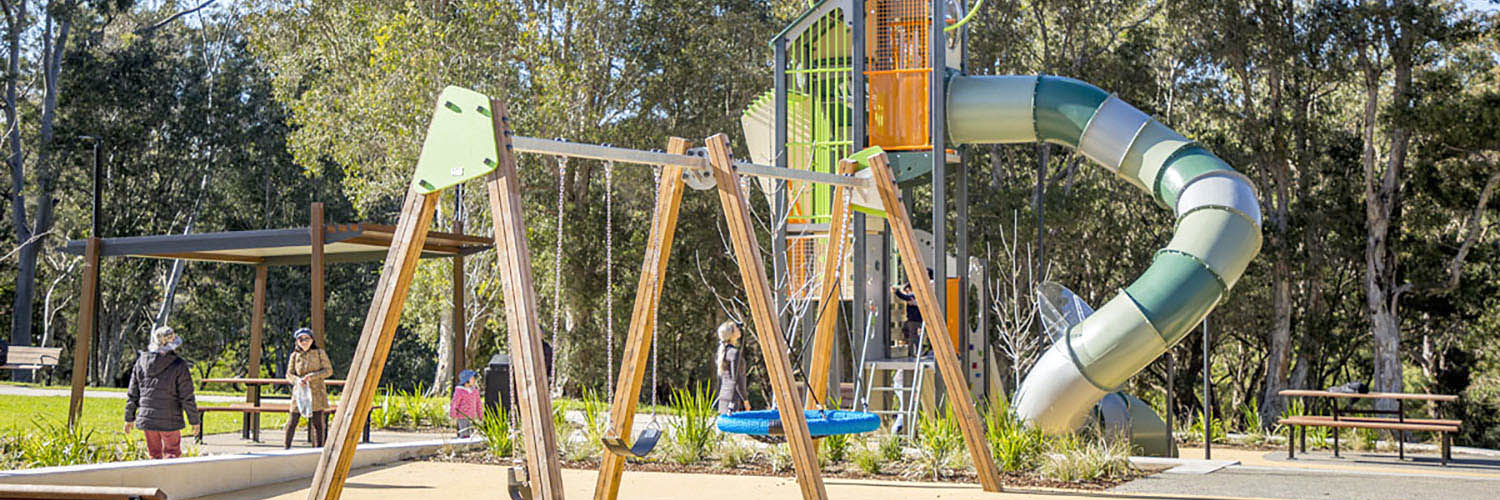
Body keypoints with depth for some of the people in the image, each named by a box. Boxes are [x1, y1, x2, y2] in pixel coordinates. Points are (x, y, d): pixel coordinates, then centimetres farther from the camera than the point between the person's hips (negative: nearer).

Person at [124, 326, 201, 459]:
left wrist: (129, 418, 17)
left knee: (154, 454, 15)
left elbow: (132, 394, 8)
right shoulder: (179, 366, -12)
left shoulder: (141, 362, 2)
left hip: (147, 418, 4)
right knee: (172, 453, 5)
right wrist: (195, 420, 1)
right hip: (169, 421, -4)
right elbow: (187, 397, -9)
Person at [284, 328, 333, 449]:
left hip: (316, 392, -1)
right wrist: (297, 380, -16)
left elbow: (328, 370, -1)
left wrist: (312, 376, -14)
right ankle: (286, 447, 6)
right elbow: (289, 374, 6)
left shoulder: (320, 353, 2)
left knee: (317, 422, -2)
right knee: (292, 421, -3)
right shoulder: (294, 355, 7)